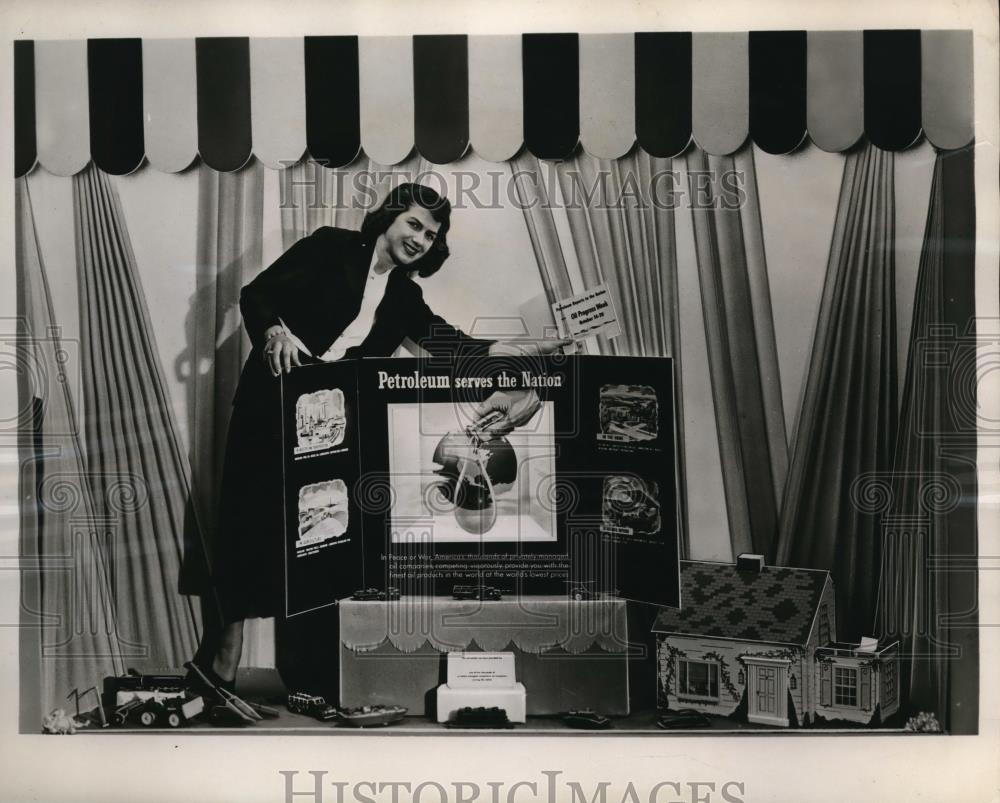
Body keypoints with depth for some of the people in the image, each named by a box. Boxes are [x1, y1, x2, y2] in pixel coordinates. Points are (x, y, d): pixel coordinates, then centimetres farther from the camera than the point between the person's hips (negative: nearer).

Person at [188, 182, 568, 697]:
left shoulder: (404, 297, 14)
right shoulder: (332, 248, 1)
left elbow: (453, 345, 3)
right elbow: (256, 294, -4)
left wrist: (530, 349, -8)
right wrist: (277, 332, -25)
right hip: (274, 404, -4)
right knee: (255, 518, -7)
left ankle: (305, 673, 8)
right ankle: (226, 651, 3)